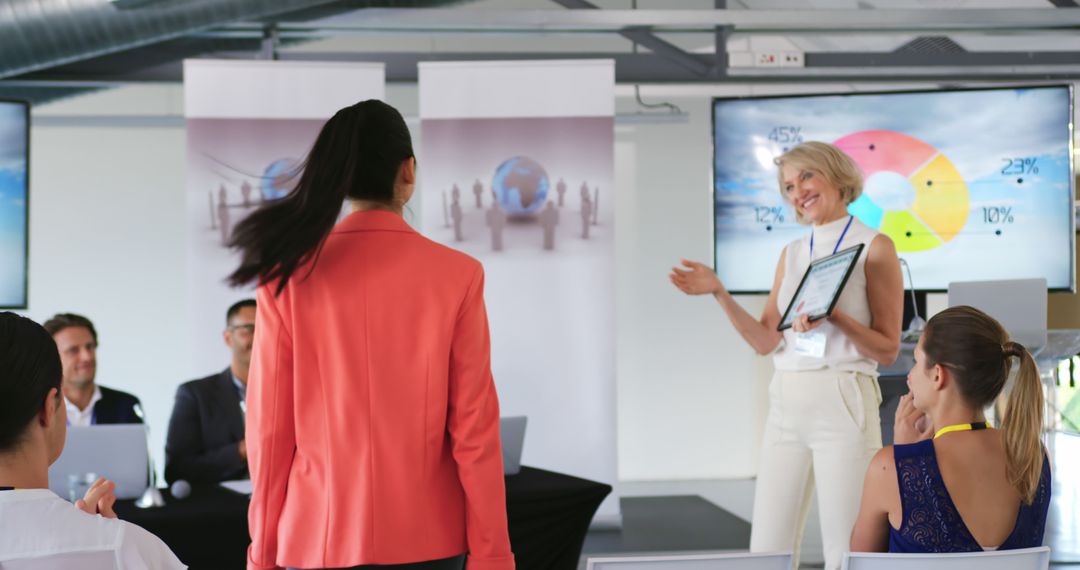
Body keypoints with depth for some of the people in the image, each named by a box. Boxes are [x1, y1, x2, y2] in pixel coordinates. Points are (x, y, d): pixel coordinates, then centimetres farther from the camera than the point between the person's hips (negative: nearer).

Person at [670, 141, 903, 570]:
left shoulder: (874, 247, -3)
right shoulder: (792, 253, 15)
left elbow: (887, 350, -5)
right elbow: (767, 341, 8)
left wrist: (834, 317, -21)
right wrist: (719, 293, -2)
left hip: (844, 405, -6)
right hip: (786, 406, 6)